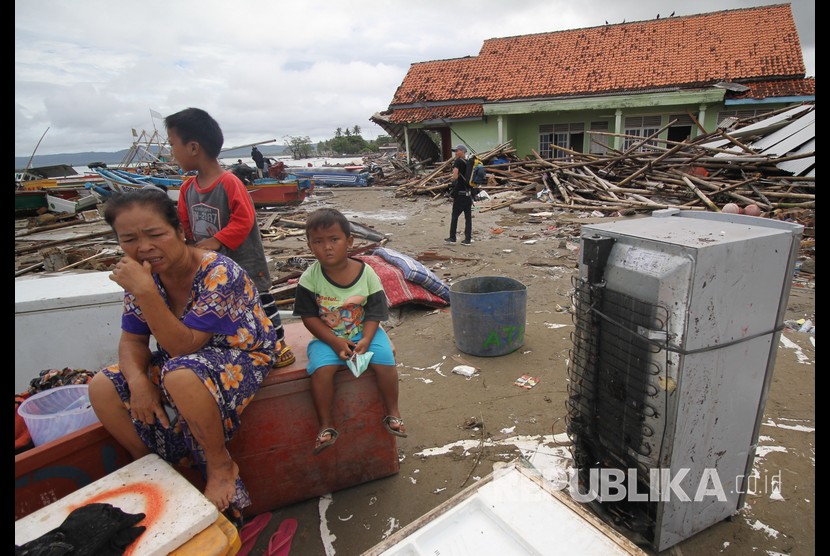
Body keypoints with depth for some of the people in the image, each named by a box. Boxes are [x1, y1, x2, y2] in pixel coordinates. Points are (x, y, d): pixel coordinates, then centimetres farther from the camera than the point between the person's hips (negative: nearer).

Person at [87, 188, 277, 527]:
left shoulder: (218, 274, -27)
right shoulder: (143, 273, -6)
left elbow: (184, 346, -28)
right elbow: (132, 340, 0)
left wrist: (145, 291, -35)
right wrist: (138, 380, -21)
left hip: (241, 356, -7)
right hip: (181, 359, 7)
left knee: (181, 376, -37)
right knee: (102, 388, -9)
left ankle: (220, 466, -13)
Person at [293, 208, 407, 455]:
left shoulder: (366, 273, -9)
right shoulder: (310, 278, -10)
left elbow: (373, 313, -6)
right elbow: (309, 317, -9)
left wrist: (366, 340, -22)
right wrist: (335, 342, -18)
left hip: (363, 332, 1)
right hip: (327, 337, 0)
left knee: (385, 360, -23)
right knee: (321, 368, -27)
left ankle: (392, 413, 1)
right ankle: (326, 425, -7)